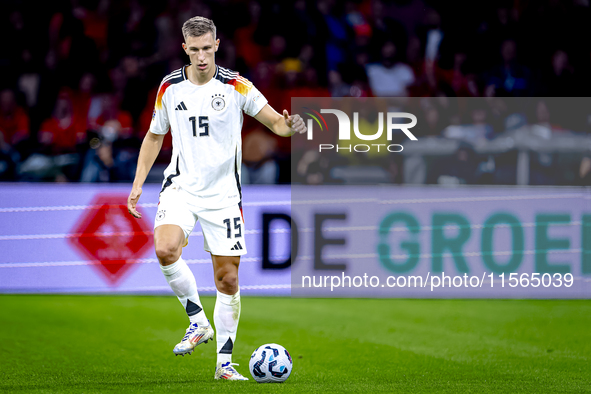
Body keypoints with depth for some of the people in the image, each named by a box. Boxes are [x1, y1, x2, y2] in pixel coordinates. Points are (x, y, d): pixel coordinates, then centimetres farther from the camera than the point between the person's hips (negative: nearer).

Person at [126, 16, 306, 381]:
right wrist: (138, 183, 11)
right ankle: (198, 322, -7)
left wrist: (288, 125, -32)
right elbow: (155, 136, 16)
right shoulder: (170, 87, 3)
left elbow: (274, 121, -8)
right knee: (166, 249, -27)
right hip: (181, 186, 1)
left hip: (223, 193, -1)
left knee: (228, 279, 0)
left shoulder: (236, 86, -5)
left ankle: (225, 362, 13)